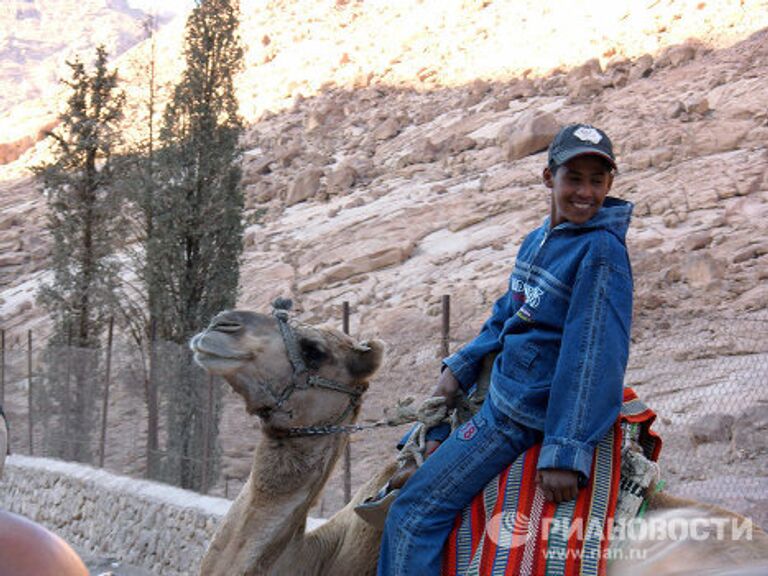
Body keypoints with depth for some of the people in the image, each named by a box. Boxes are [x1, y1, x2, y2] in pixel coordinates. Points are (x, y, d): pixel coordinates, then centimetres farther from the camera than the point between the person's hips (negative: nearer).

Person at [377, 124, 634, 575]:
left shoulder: (601, 251, -19)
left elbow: (596, 354, -23)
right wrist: (459, 369, 8)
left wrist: (568, 452, -26)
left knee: (416, 513, -14)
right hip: (501, 389, 10)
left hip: (525, 411, -10)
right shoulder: (537, 241, 8)